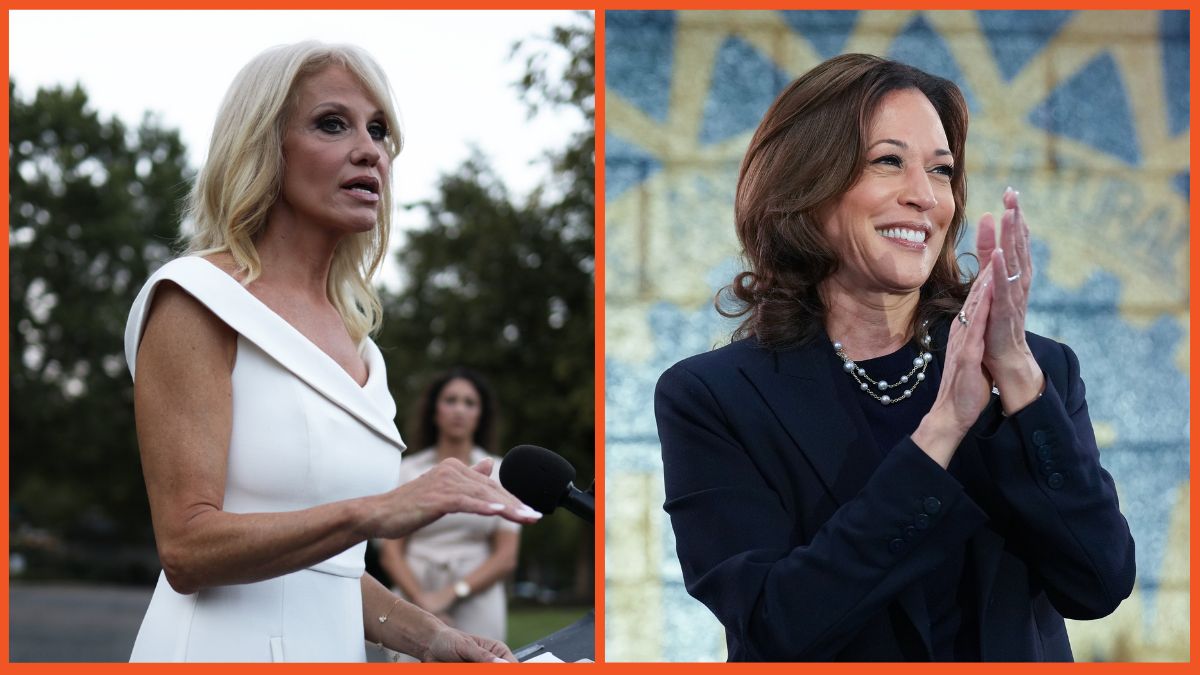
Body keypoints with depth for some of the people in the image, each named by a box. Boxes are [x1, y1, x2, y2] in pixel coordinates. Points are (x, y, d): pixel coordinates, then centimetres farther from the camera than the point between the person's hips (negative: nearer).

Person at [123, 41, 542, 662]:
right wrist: (373, 512, -29)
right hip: (225, 651, -7)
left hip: (335, 646, 7)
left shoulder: (356, 342, 12)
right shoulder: (196, 300, -9)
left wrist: (429, 639, 5)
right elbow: (186, 548, -19)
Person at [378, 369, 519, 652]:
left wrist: (451, 594, -10)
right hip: (417, 599, 1)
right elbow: (390, 552, 4)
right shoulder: (407, 471, 8)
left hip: (477, 604, 0)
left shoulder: (500, 473, 7)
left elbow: (506, 557, 1)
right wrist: (421, 600, -11)